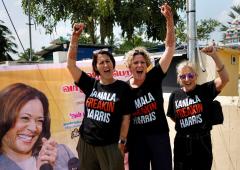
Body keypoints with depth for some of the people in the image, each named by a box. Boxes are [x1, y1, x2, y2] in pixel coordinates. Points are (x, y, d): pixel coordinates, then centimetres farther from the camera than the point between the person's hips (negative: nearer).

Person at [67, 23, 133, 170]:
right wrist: (75, 38, -12)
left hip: (110, 145, -3)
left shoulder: (123, 88, -6)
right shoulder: (90, 84, 1)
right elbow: (71, 64, -4)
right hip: (86, 143, 4)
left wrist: (122, 142, -7)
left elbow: (126, 118, -4)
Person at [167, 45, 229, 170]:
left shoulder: (204, 90, -7)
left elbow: (224, 79, -23)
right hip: (182, 143, 2)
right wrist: (185, 124, 1)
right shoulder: (175, 95, -1)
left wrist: (214, 56, -31)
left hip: (202, 143, -1)